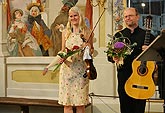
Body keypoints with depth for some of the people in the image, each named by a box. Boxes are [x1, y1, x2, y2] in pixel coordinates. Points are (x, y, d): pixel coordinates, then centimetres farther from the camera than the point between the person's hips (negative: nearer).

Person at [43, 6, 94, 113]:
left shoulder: (87, 32, 4)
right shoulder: (65, 32, 9)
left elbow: (92, 50, 14)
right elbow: (62, 51, 14)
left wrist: (88, 48, -8)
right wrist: (61, 57, -6)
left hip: (81, 69, -1)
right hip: (67, 69, 1)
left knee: (80, 103, 1)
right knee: (67, 103, 0)